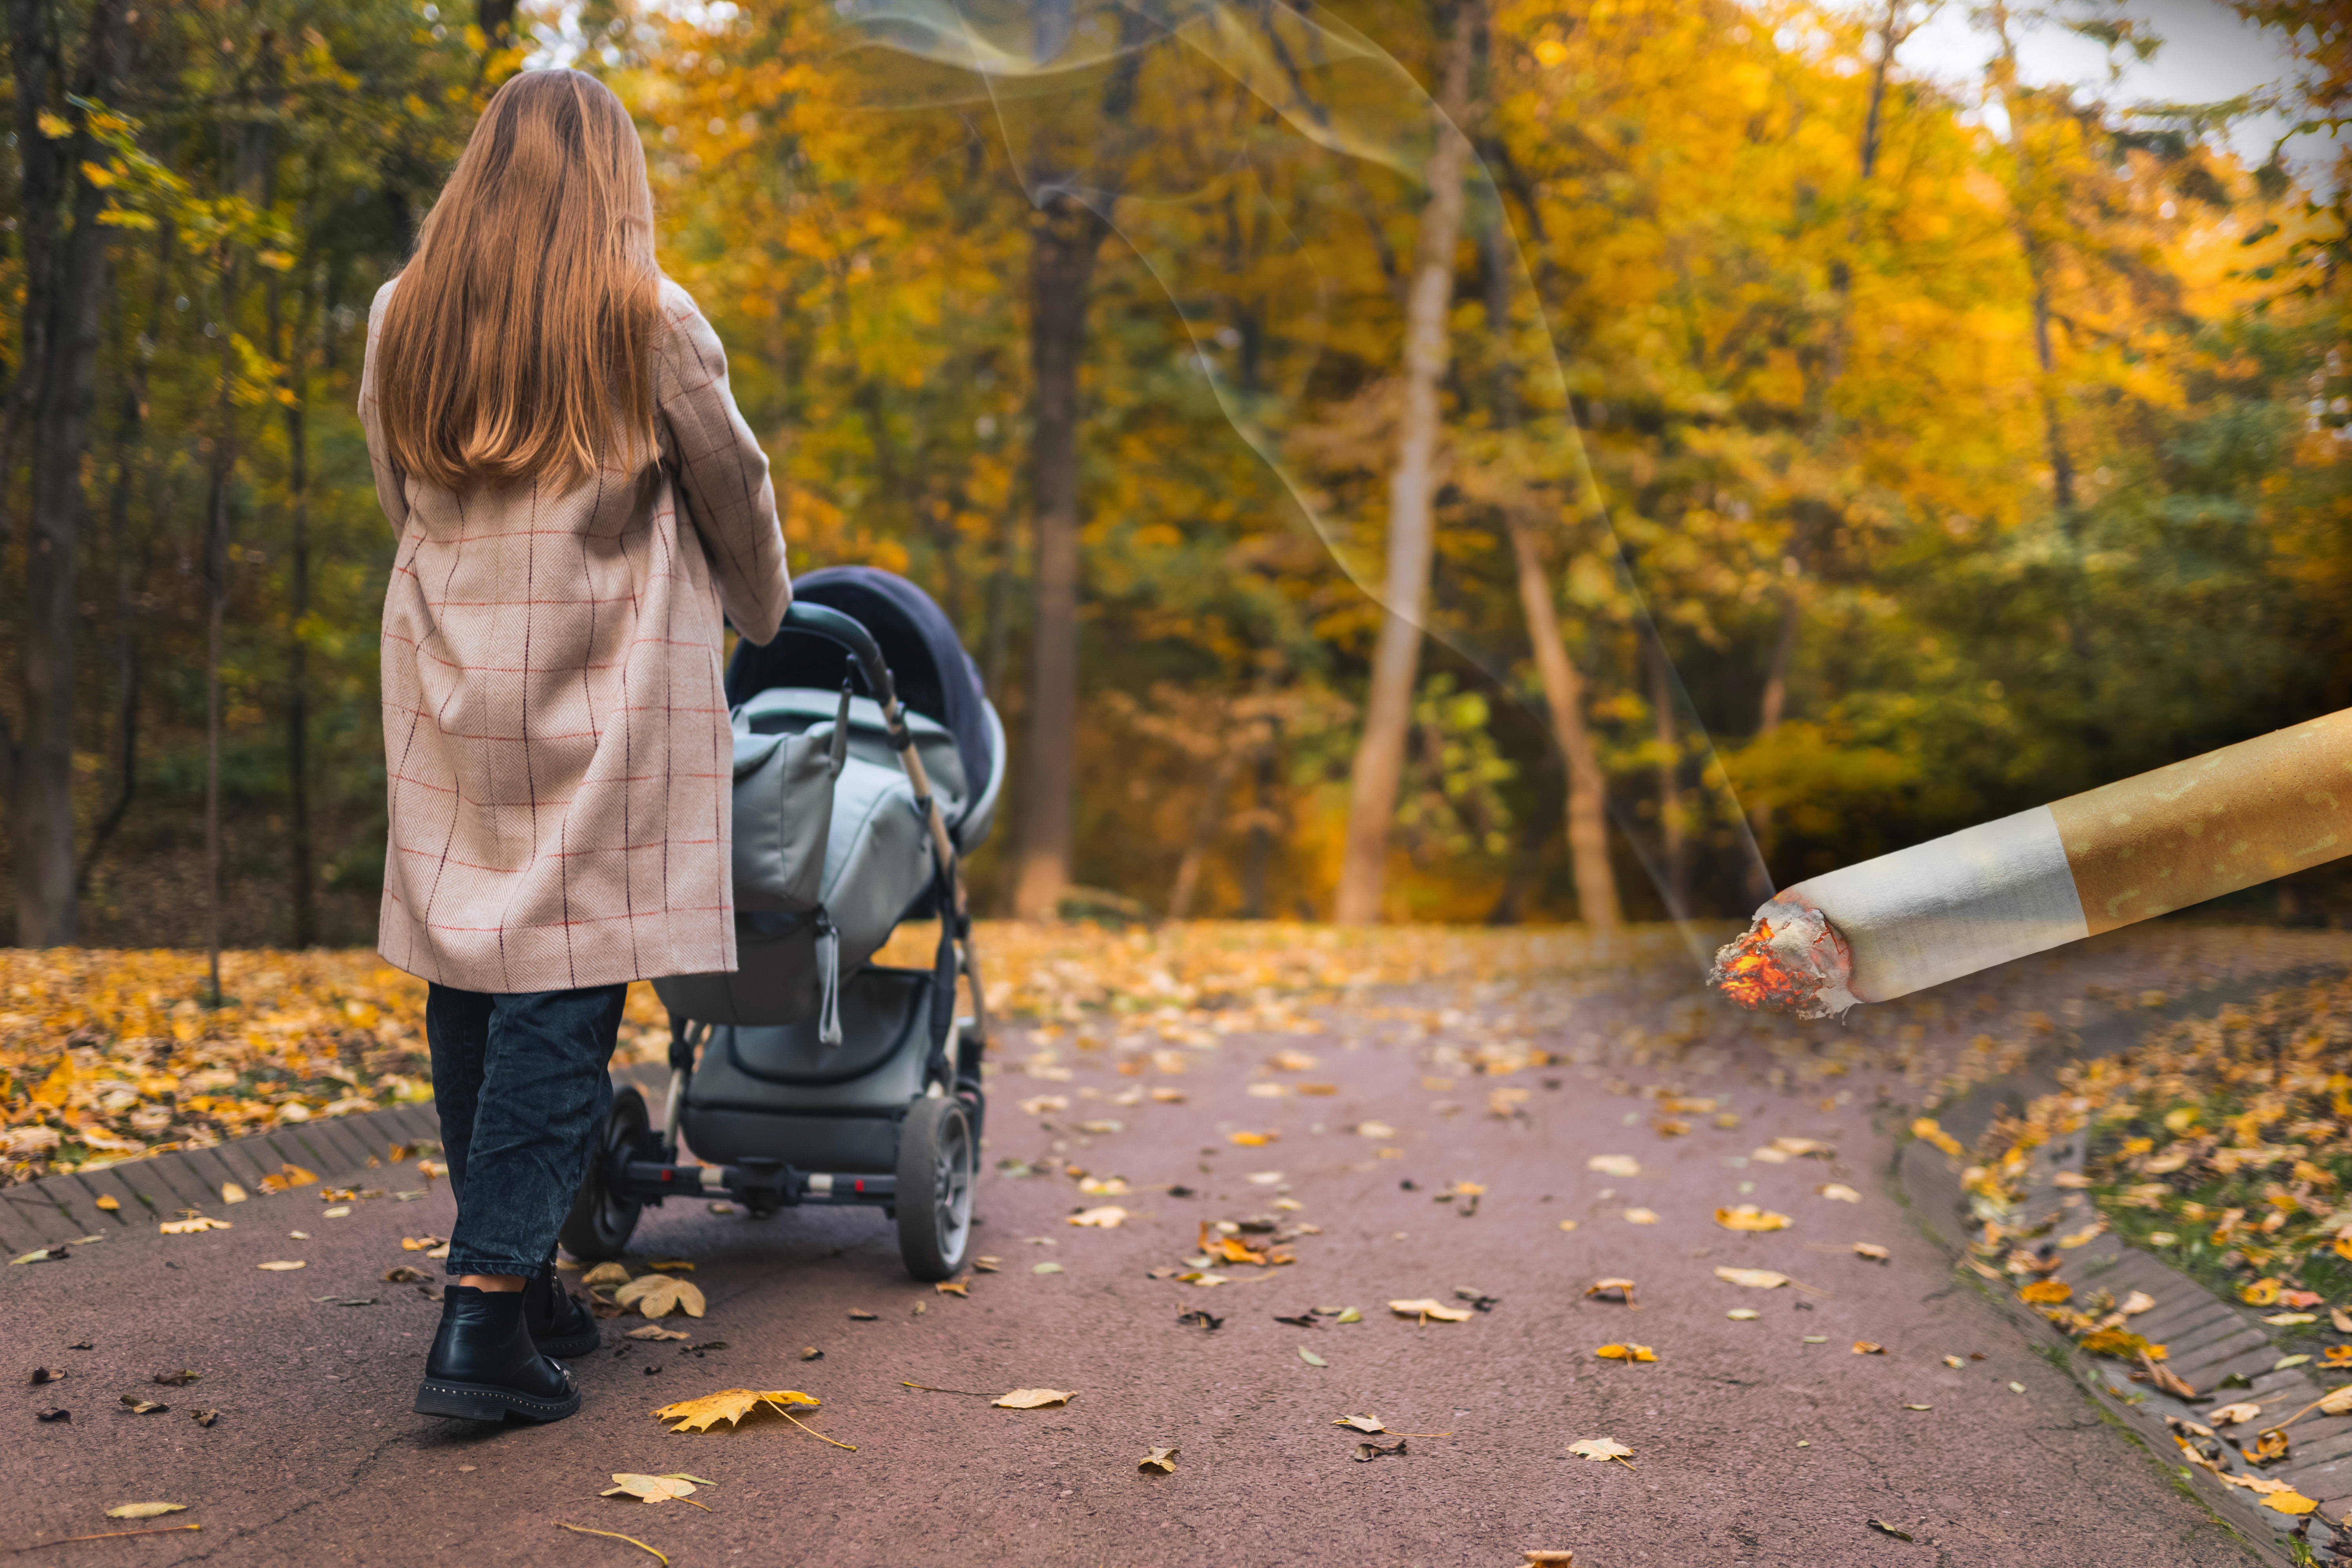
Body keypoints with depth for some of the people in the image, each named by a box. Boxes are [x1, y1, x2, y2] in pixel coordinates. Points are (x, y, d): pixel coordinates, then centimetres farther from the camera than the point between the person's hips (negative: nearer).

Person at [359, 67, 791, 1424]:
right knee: (564, 995, -5)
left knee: (471, 985, 9)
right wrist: (767, 616, 24)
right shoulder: (647, 321, -3)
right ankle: (486, 1315, -8)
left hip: (449, 689, 5)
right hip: (605, 692, -5)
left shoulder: (402, 324, 8)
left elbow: (403, 497, 15)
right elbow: (736, 493, 6)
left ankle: (521, 1284, 19)